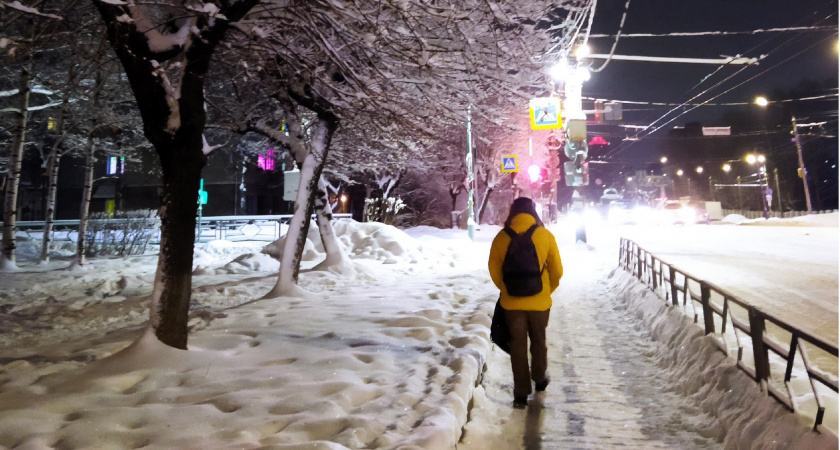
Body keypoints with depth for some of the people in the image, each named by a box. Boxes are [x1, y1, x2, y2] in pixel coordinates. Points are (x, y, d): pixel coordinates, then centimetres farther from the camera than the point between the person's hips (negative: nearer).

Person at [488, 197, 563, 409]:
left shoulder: (502, 237, -6)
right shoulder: (545, 235, -6)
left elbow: (494, 269, -1)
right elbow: (557, 270, -1)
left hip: (512, 302, 0)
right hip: (539, 301, 0)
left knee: (517, 346, 10)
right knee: (538, 341, 21)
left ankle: (521, 393, 14)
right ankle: (540, 379, 40)